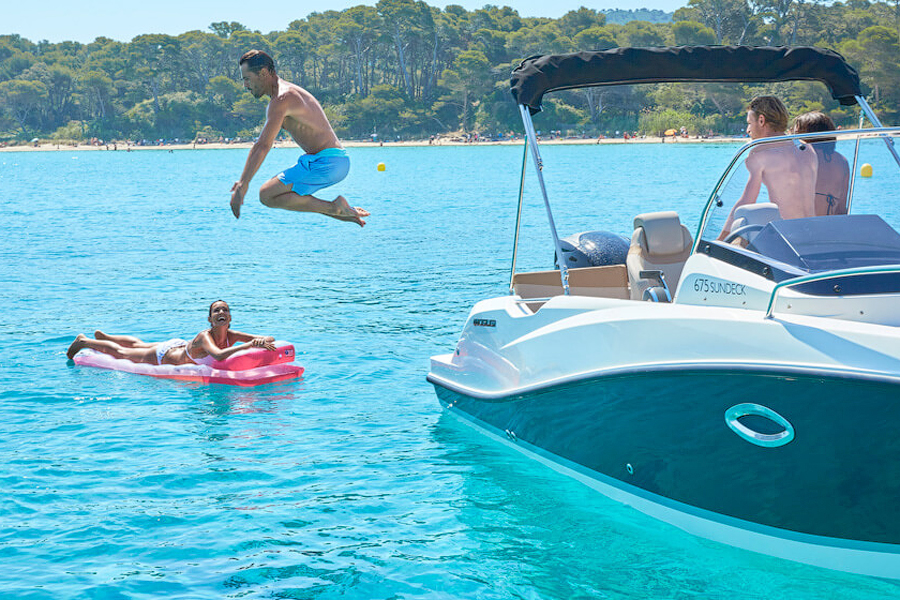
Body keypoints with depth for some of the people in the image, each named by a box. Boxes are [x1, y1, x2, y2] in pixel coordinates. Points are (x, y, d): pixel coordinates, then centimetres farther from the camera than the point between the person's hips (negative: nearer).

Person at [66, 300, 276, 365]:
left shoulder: (231, 336, -26)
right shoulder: (204, 337, -44)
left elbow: (270, 339, -28)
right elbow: (220, 355, -64)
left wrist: (262, 340, -51)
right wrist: (250, 345, -67)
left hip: (180, 346, 6)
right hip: (163, 356, -6)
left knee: (140, 345, 33)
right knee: (121, 353, 19)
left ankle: (103, 336, 59)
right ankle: (83, 341, 43)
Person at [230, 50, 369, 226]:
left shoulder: (281, 100, -13)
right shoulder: (290, 91, 20)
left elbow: (263, 147, -21)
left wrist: (242, 187, -23)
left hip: (325, 163, -10)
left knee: (267, 195, -10)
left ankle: (334, 208, -13)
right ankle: (341, 211, 14)